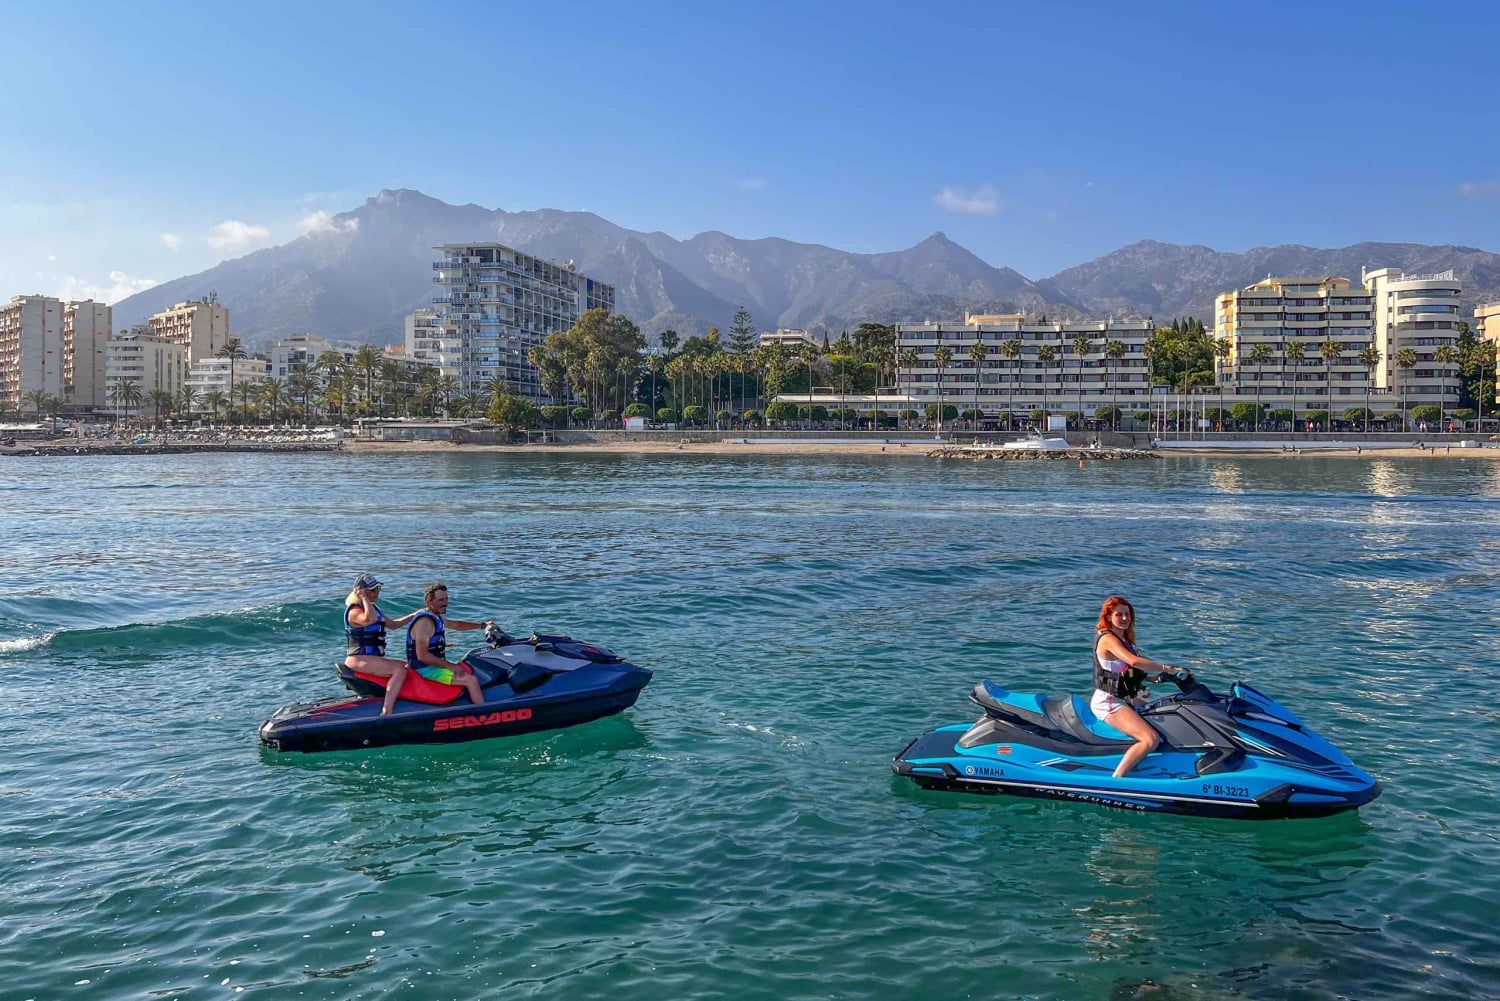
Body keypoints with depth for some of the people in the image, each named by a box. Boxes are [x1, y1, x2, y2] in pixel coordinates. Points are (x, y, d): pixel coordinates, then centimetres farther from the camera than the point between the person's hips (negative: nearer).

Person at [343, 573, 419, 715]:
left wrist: (415, 615, 21)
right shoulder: (355, 611, -12)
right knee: (399, 670, -27)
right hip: (358, 659, -10)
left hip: (374, 657, 10)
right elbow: (371, 619, -36)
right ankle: (386, 713, -34)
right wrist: (364, 598, -26)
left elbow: (392, 624, 27)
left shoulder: (374, 607, 19)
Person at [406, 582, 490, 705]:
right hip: (426, 669, -11)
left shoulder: (435, 617, 11)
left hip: (434, 664, 11)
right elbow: (422, 655, -26)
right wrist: (450, 666, -23)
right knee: (472, 680, -18)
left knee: (470, 670, 21)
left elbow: (456, 624, 28)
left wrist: (482, 625, 25)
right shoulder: (425, 621, -21)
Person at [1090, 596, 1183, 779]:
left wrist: (1151, 678, 7)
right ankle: (1115, 781, -25)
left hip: (1123, 699, 11)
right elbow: (1134, 661, -32)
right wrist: (1166, 668, -26)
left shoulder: (1124, 638, 14)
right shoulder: (1107, 639, -17)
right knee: (1151, 740, -26)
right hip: (1108, 702, -11)